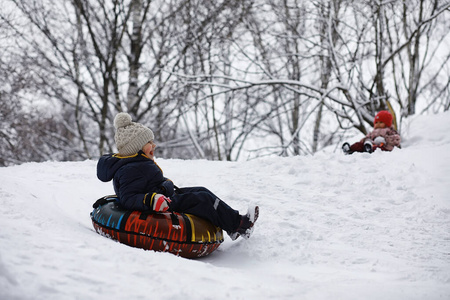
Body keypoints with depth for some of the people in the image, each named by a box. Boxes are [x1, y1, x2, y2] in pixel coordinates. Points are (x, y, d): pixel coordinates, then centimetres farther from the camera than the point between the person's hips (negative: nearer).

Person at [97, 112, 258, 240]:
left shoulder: (137, 164, 12)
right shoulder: (131, 170, -24)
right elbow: (128, 200, -32)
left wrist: (166, 185, 33)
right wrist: (151, 200, -43)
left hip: (165, 197, 12)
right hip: (166, 206, -12)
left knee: (201, 191, 11)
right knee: (203, 199, -14)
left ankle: (231, 221, 12)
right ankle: (237, 225, -4)